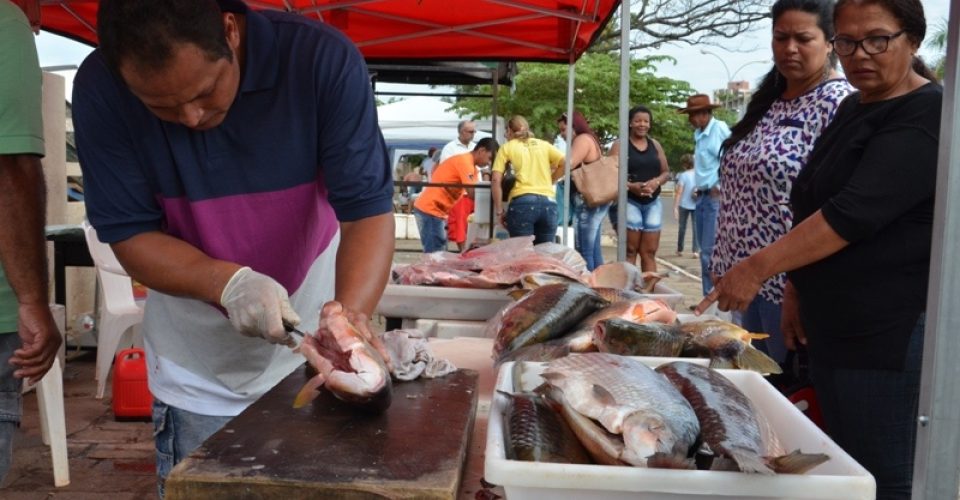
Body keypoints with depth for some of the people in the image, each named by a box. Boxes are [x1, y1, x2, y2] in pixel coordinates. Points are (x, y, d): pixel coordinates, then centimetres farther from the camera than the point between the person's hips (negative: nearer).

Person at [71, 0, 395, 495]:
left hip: (312, 344, 0)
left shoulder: (323, 59, -23)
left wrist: (350, 315, -41)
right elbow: (129, 234, -13)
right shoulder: (101, 88, -17)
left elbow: (367, 208, -24)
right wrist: (228, 283, -31)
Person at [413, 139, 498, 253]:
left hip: (434, 209, 10)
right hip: (429, 209, -10)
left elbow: (471, 192, 12)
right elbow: (472, 193, -21)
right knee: (435, 254, -11)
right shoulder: (465, 161, -16)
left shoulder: (470, 165, 16)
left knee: (440, 252, 10)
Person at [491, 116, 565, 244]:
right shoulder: (544, 144, 19)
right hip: (548, 202, 3)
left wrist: (499, 211, 4)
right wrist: (549, 181, 18)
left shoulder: (507, 147, 12)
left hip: (522, 202, -3)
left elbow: (496, 180, 1)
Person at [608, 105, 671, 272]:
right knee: (630, 250, -3)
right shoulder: (620, 145, -1)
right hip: (629, 202, -4)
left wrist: (657, 181, -6)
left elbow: (666, 172, 16)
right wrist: (631, 186, -23)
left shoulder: (655, 145, 14)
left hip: (653, 202, 4)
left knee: (650, 251, 4)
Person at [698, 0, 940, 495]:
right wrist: (797, 286, 15)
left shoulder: (928, 116, -15)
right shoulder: (853, 108, 13)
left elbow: (855, 212, -26)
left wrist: (758, 267, -26)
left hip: (889, 332, -9)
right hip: (833, 323, 9)